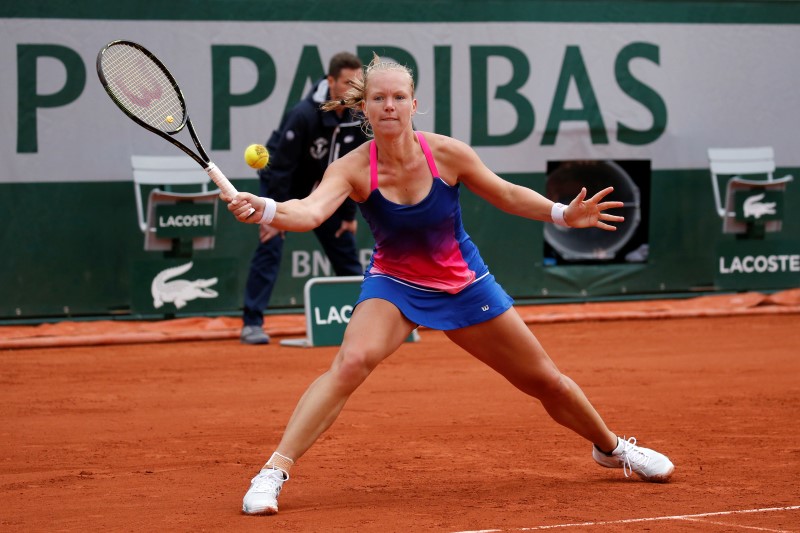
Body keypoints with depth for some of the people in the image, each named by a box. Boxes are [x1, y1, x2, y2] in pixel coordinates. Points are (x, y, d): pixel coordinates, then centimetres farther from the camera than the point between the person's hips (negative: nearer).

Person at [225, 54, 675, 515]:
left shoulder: (447, 154, -19)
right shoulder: (353, 169, -22)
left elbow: (506, 194, -3)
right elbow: (311, 211, -40)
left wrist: (562, 214, -17)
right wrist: (265, 210, -61)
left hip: (465, 284, 2)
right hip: (395, 283, -2)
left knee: (546, 380, 10)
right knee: (352, 361, -31)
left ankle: (612, 447, 39)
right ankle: (273, 474, -30)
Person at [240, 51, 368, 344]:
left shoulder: (358, 118, -14)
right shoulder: (303, 115, -32)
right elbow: (281, 167, -28)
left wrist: (349, 215, -2)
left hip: (322, 189, 6)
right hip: (281, 184, -6)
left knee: (345, 246, 5)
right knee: (270, 246, -17)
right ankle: (251, 324, -16)